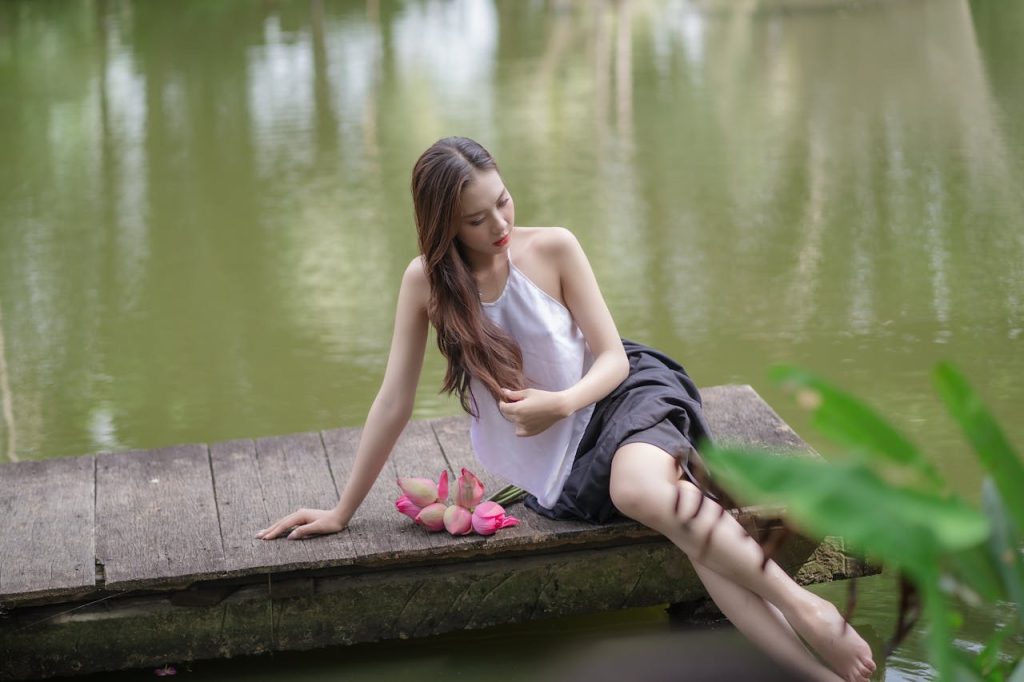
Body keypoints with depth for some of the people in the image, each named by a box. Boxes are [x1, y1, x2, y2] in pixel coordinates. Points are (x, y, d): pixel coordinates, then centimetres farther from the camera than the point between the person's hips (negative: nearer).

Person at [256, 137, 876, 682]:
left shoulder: (552, 248, -8)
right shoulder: (426, 282, -7)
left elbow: (612, 358, -4)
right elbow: (395, 402, -2)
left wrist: (560, 404, -24)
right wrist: (342, 511, 1)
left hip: (623, 396, 0)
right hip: (559, 467, 0)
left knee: (640, 486, -37)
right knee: (690, 530, -28)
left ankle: (807, 609, -30)